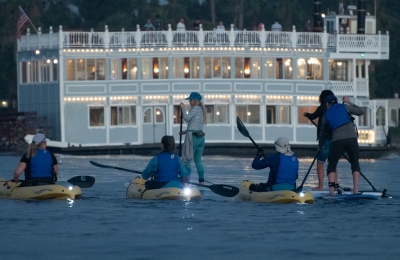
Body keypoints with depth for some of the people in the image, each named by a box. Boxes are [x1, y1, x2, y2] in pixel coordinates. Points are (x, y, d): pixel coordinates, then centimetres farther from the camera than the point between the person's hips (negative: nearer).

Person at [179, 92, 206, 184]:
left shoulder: (195, 108, -9)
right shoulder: (202, 110, 18)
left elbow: (187, 118, -22)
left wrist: (183, 108, -10)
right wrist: (186, 131, 19)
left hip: (193, 137, -9)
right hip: (201, 137, 9)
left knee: (187, 160, -5)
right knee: (198, 160, 13)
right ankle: (202, 181, 11)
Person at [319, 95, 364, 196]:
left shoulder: (326, 115, 19)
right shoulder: (344, 107, 15)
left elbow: (323, 132, 29)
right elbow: (361, 112, 21)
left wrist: (320, 146, 44)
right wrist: (350, 103, 33)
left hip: (337, 140, 0)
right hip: (351, 138, 0)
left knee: (331, 165, 10)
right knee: (355, 164, 11)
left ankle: (331, 190, -8)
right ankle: (355, 189, -6)